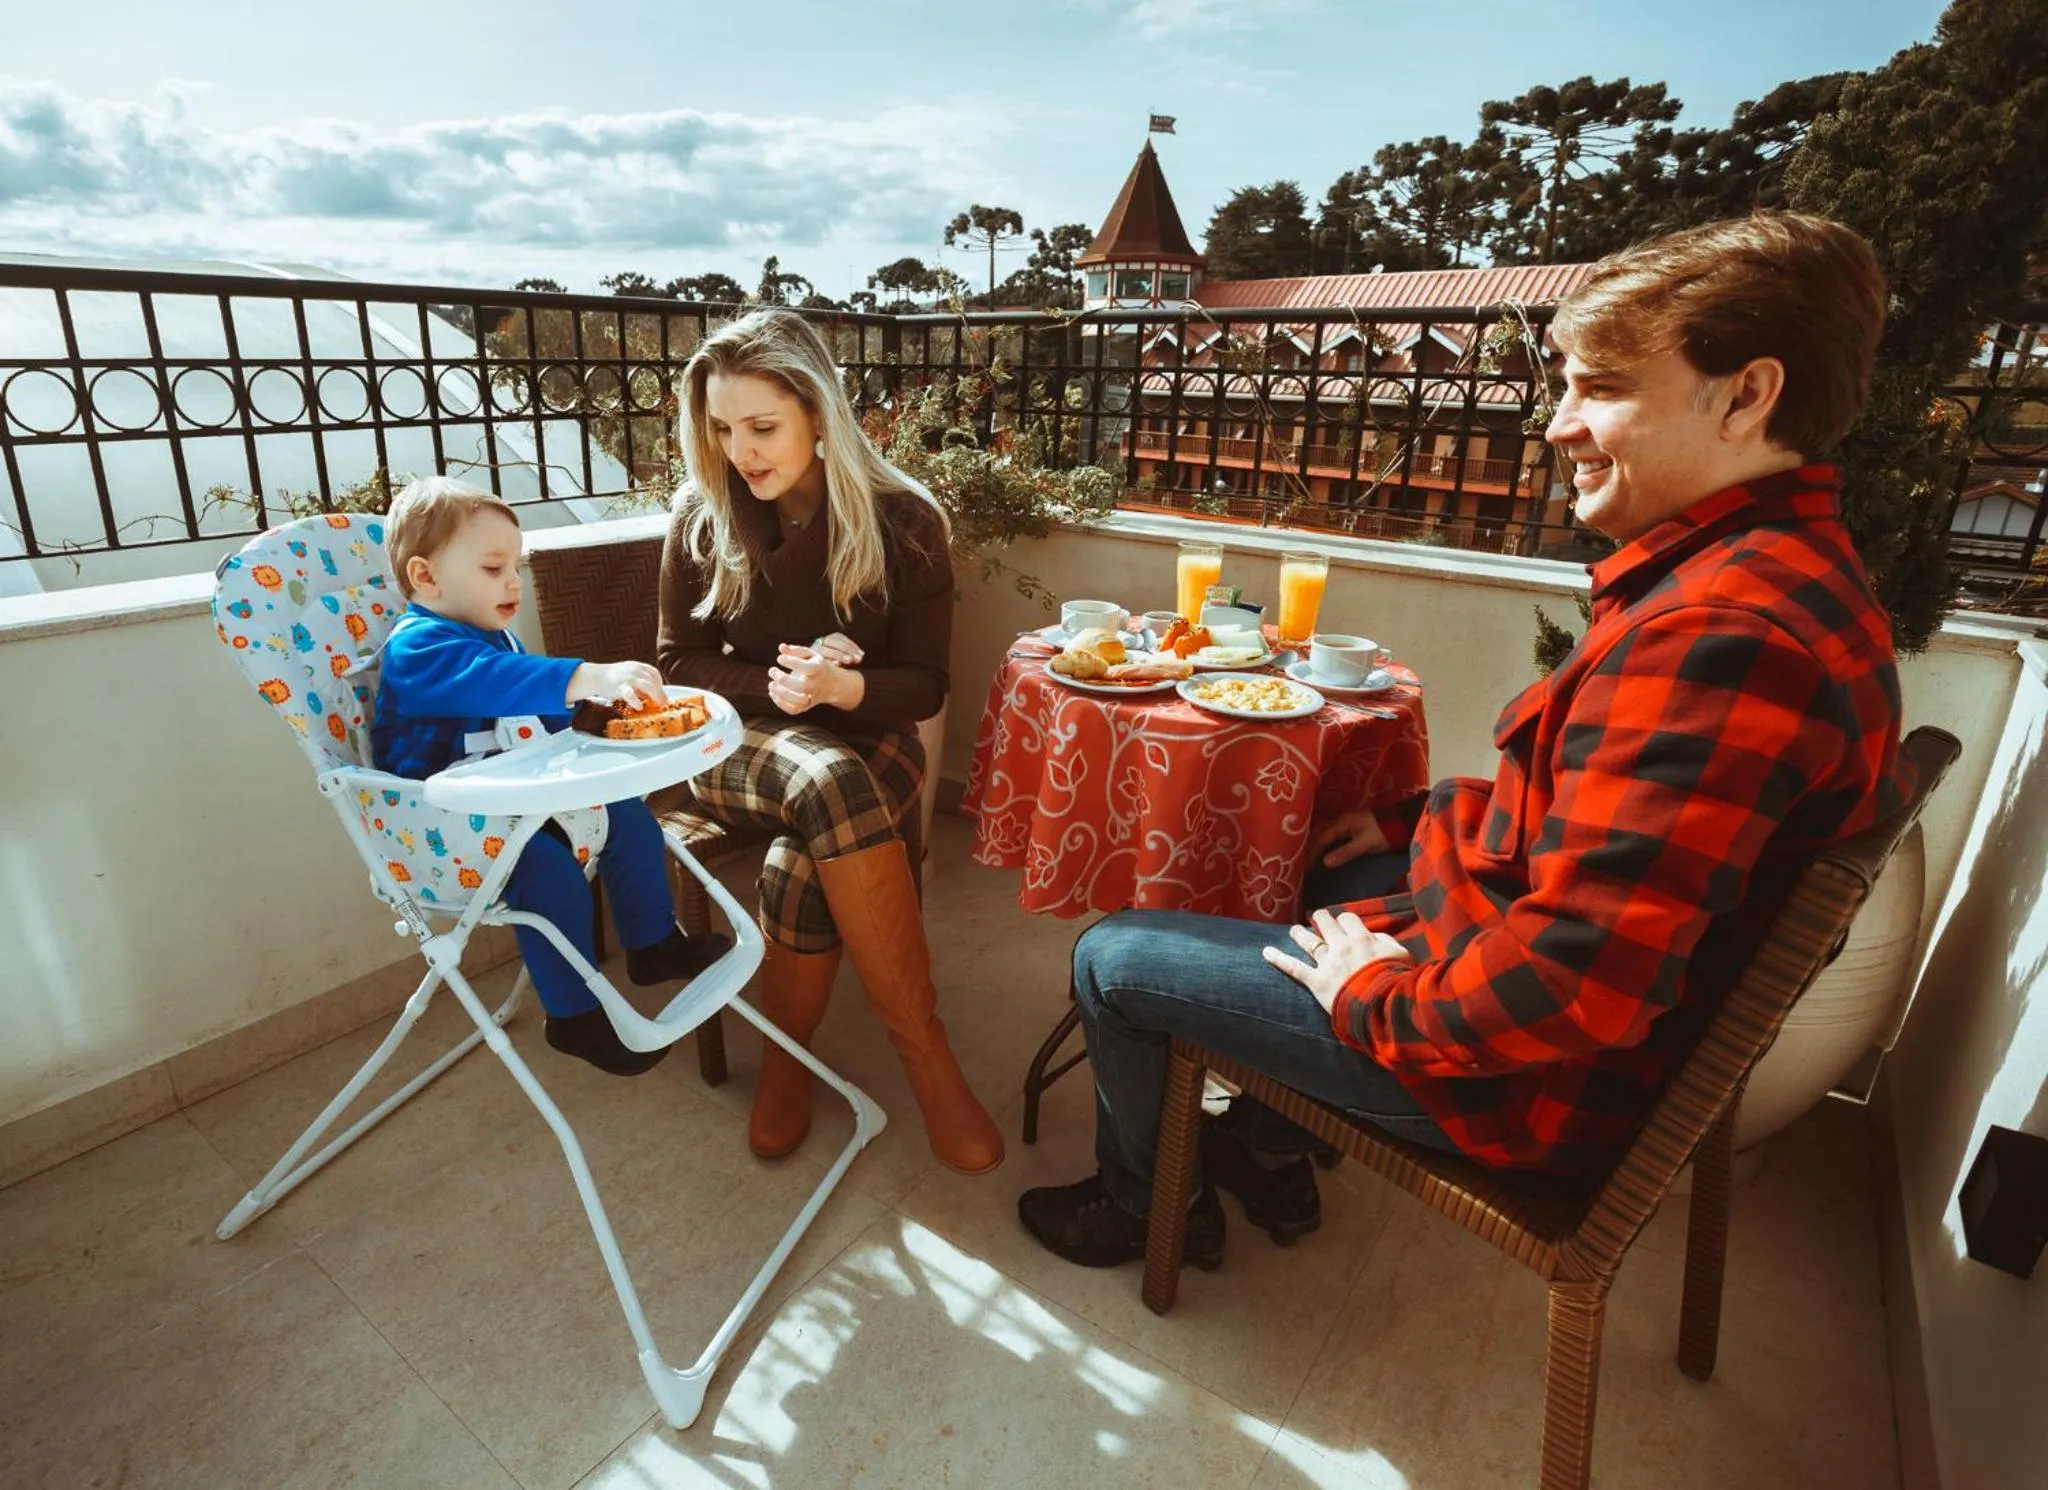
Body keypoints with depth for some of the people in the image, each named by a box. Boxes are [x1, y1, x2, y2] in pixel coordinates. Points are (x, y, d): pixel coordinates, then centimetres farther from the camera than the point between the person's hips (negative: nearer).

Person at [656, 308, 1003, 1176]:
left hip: (865, 741, 0)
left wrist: (843, 688, -25)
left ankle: (786, 1059, -9)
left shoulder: (902, 518, -5)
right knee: (831, 788, -36)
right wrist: (771, 684, -14)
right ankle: (929, 1062, -29)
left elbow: (924, 684, -4)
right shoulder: (702, 517, -1)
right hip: (740, 743, 1)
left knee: (804, 863, -35)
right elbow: (679, 661, 5)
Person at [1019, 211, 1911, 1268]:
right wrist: (1419, 820, 10)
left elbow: (1575, 990, -34)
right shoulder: (1790, 570, 4)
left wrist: (1374, 995, -18)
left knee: (1111, 959, -1)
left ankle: (1145, 1204, 29)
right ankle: (1273, 1150, 39)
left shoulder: (1720, 635, -32)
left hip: (1538, 1075, -10)